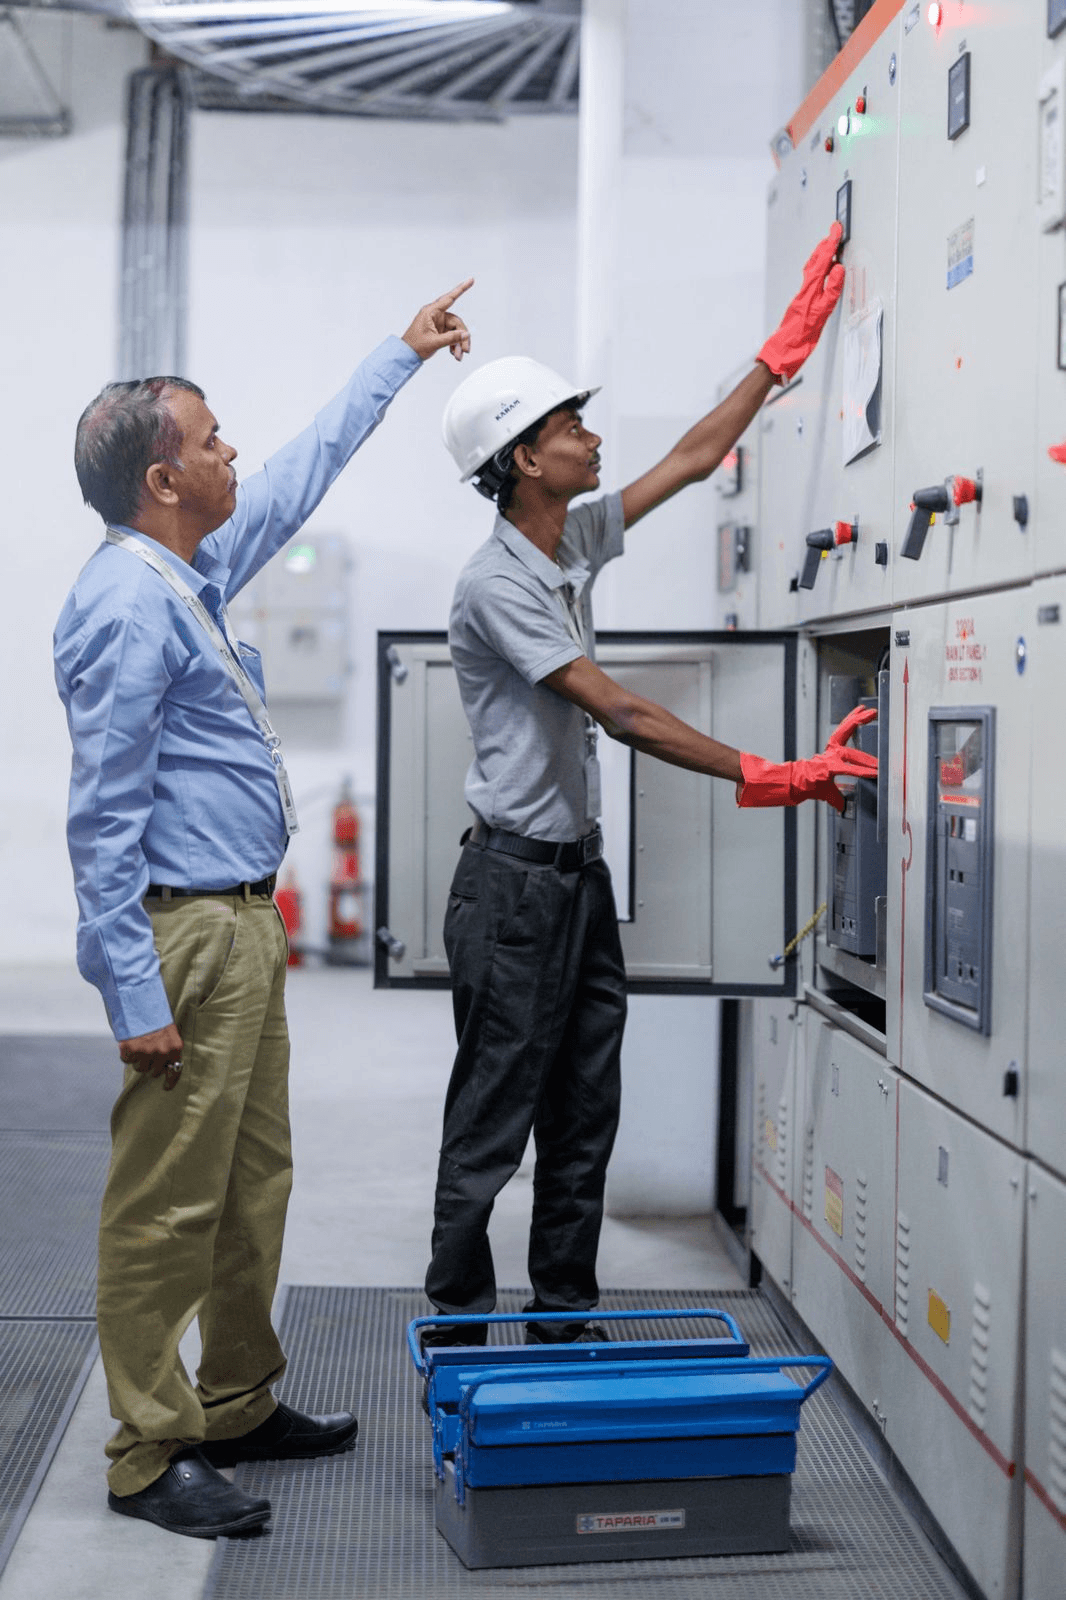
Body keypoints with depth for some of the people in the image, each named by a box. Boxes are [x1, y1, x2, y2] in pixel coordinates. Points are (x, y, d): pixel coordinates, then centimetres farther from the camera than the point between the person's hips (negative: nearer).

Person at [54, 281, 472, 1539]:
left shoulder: (196, 568, 12)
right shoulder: (126, 609, -17)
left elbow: (304, 473, 29)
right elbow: (104, 814, -20)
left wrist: (402, 354, 36)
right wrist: (135, 996, -22)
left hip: (244, 921, 10)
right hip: (185, 932, -10)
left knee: (254, 1183, 17)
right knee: (167, 1202, -2)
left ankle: (239, 1406, 30)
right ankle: (149, 1455, 8)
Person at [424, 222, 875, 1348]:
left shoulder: (575, 540, 8)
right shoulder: (495, 582, -18)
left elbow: (698, 455, 17)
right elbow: (620, 715, -23)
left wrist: (789, 346, 16)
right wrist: (763, 778, -25)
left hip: (581, 872, 9)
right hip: (515, 882, -9)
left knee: (583, 1124, 12)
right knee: (490, 1127, -1)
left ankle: (563, 1329, 22)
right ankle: (456, 1337, 10)